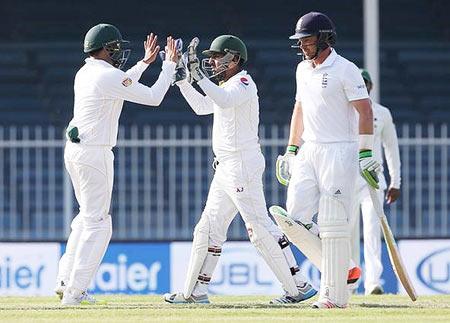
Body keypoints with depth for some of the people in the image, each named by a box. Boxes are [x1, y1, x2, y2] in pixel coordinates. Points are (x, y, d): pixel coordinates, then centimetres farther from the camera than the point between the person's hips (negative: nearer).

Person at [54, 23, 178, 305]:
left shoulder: (84, 74, 12)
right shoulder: (108, 75, -16)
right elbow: (153, 98, -14)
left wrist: (145, 63, 31)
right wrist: (170, 64, -4)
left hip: (75, 151, 10)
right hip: (95, 154, -10)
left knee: (88, 216, 22)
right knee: (97, 223, -5)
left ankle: (66, 281, 20)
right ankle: (74, 292, -7)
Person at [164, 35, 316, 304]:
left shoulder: (243, 82, -10)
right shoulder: (226, 87, 20)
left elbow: (225, 100, -31)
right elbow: (201, 106, 31)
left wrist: (198, 75, -31)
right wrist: (181, 78, 24)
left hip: (242, 165, -10)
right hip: (226, 168, 10)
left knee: (260, 227, -12)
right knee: (210, 227, 12)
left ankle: (299, 287, -11)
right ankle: (196, 292, 17)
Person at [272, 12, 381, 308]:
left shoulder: (345, 69, -9)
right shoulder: (303, 69, 14)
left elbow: (365, 112, -10)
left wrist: (366, 154, -15)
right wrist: (291, 149, 18)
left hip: (339, 151, -7)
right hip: (308, 151, 7)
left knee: (333, 225, -8)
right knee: (295, 218, -2)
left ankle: (335, 293, -5)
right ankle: (341, 265, 14)